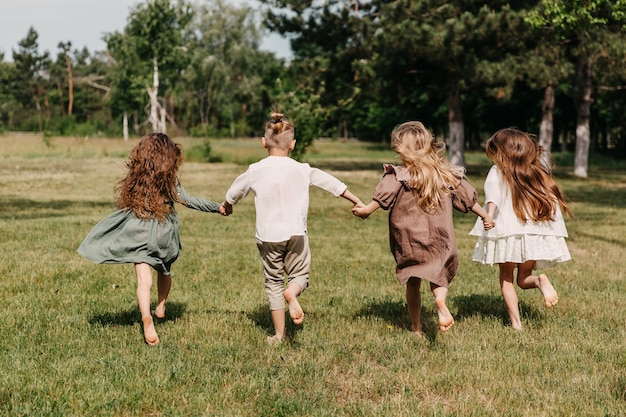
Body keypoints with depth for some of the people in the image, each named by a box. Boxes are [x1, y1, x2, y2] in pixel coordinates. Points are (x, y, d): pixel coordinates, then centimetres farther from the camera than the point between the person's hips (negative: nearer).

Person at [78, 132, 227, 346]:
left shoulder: (135, 178, 1)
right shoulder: (168, 180, -6)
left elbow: (124, 204, 2)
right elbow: (188, 200, -10)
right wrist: (218, 207, -5)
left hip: (138, 233, 1)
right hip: (163, 234, 0)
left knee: (144, 280, -7)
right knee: (164, 271, 27)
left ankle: (147, 318, -28)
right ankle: (160, 307, 42)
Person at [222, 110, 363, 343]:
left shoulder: (256, 171, -1)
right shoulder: (302, 170, -1)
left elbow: (234, 193, 16)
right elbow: (333, 184, 9)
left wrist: (227, 207, 38)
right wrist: (357, 202, 22)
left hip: (268, 236, 0)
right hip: (296, 234, 0)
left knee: (273, 282, 12)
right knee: (299, 275, 14)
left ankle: (279, 335, 13)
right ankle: (292, 292, -23)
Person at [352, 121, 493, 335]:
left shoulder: (397, 175, -9)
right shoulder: (448, 174, 4)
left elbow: (381, 199, -14)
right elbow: (468, 198, 12)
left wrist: (365, 211, 1)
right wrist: (485, 216, 24)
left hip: (408, 241, -1)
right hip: (440, 241, 2)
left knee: (412, 284, 14)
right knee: (439, 276, 15)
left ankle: (416, 328, 19)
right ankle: (441, 298, -19)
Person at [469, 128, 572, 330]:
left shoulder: (497, 172, 1)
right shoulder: (539, 171, 14)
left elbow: (493, 194, -20)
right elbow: (552, 200, 14)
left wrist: (489, 215, -35)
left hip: (508, 232, -4)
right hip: (535, 233, 4)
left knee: (506, 278, 13)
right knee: (524, 279, 16)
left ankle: (516, 323, 2)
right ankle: (540, 281, -18)